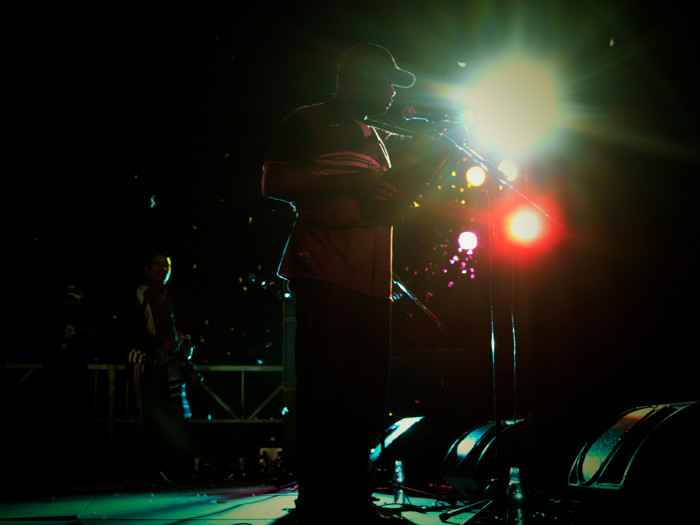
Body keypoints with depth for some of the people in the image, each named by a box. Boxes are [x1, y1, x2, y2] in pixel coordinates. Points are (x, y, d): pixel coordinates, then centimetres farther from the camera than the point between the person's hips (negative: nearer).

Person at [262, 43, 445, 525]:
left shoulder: (375, 138, 29)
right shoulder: (307, 122, 7)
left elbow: (391, 205, 32)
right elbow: (274, 184, -4)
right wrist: (348, 182, -13)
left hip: (372, 281, 7)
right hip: (325, 273, -7)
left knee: (366, 395, 2)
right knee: (324, 391, -10)